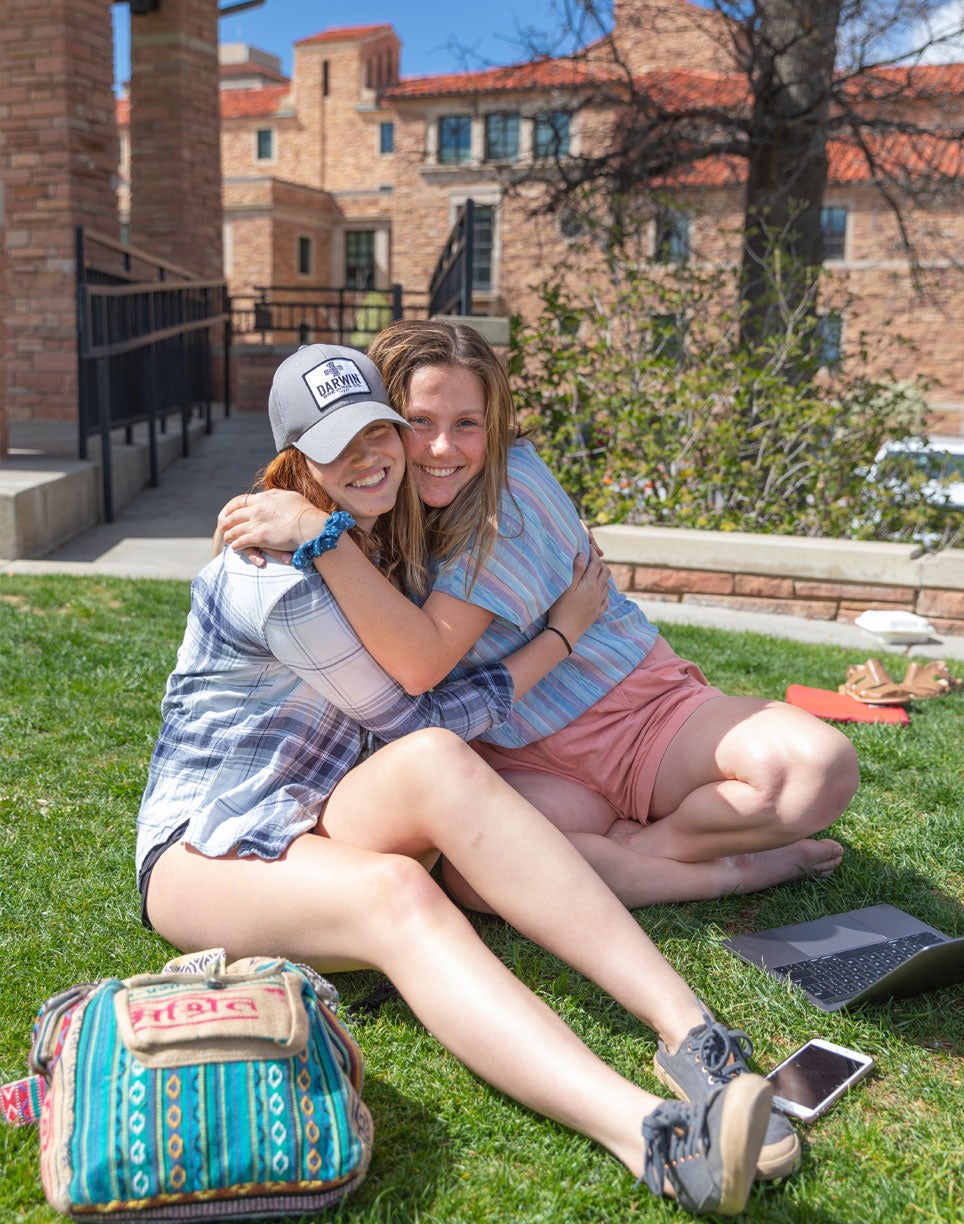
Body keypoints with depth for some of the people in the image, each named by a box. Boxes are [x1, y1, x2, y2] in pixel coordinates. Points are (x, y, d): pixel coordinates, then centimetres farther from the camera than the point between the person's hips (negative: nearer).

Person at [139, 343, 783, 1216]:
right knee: (397, 892, -39)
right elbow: (413, 718, -15)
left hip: (319, 829, 5)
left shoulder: (382, 540, 7)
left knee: (437, 765, -31)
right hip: (208, 851, -5)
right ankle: (651, 1138, -58)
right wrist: (561, 632, -7)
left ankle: (691, 1032, -41)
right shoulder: (276, 573, -19)